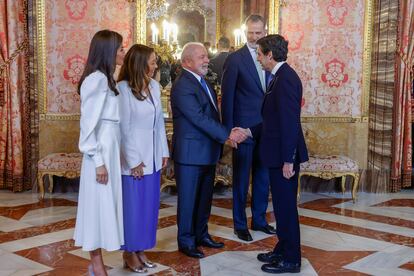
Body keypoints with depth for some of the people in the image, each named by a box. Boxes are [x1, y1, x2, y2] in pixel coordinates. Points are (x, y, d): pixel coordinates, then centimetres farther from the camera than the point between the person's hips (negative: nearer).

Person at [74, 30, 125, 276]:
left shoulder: (107, 78, 12)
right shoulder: (96, 79, -15)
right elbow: (89, 123, -17)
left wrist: (114, 154, 9)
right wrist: (98, 160, -17)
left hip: (111, 148, 9)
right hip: (102, 150, -9)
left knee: (107, 202, 13)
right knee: (100, 203, 0)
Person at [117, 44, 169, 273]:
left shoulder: (154, 86, 4)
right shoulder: (123, 88, -14)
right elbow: (124, 128, -13)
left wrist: (164, 151, 8)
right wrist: (134, 161, -12)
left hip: (153, 156, 6)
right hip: (134, 157, -6)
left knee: (149, 205, 12)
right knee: (133, 205, 4)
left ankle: (140, 249, 26)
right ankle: (130, 252, 20)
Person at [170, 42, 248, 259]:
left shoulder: (202, 82, 13)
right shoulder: (182, 86, -18)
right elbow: (200, 118, -23)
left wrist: (227, 134, 0)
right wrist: (227, 135, -23)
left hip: (208, 151, 9)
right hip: (190, 153, -9)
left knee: (204, 197, 18)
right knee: (188, 199, 5)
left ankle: (201, 235, 33)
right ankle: (186, 241, 19)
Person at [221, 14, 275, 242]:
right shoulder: (235, 59, -7)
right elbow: (227, 96, -8)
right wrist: (228, 129, -11)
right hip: (244, 127, -5)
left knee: (263, 177, 14)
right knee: (241, 178, 6)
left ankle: (259, 220, 29)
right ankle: (240, 225, 19)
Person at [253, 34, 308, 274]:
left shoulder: (286, 78, -18)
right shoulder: (281, 76, 12)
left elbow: (290, 122, -23)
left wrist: (288, 160, -23)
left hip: (285, 155, -10)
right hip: (279, 154, 10)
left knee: (286, 206, 1)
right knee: (282, 205, 18)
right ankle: (283, 250, 31)